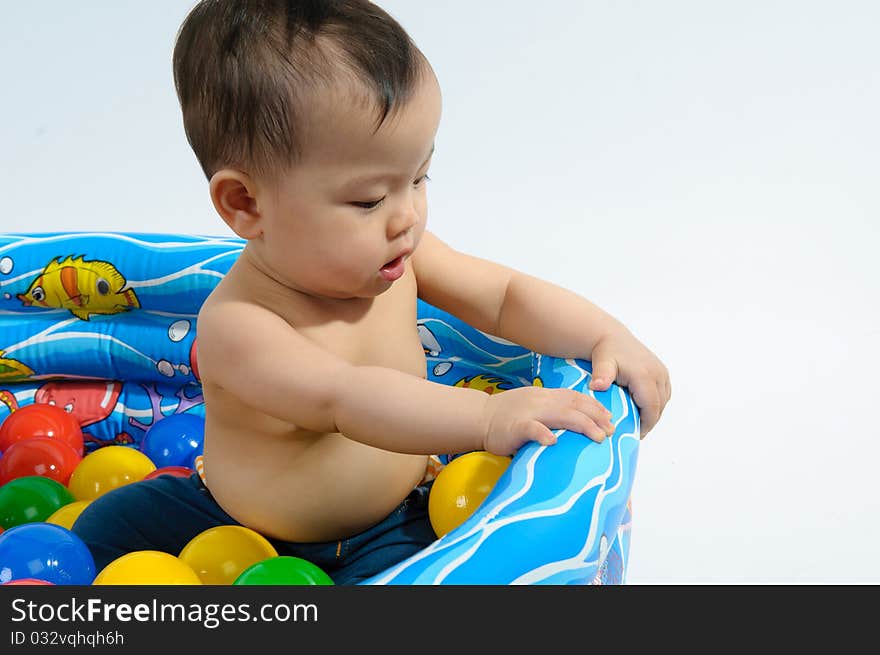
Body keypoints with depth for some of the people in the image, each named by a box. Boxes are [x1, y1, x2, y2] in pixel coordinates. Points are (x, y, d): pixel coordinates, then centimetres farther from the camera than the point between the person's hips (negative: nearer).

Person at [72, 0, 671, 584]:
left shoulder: (398, 253, -11)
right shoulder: (238, 325, -31)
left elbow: (504, 295, -3)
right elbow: (345, 401, -46)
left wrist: (608, 337, -19)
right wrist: (487, 417, -58)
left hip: (388, 533, 2)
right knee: (107, 527, -8)